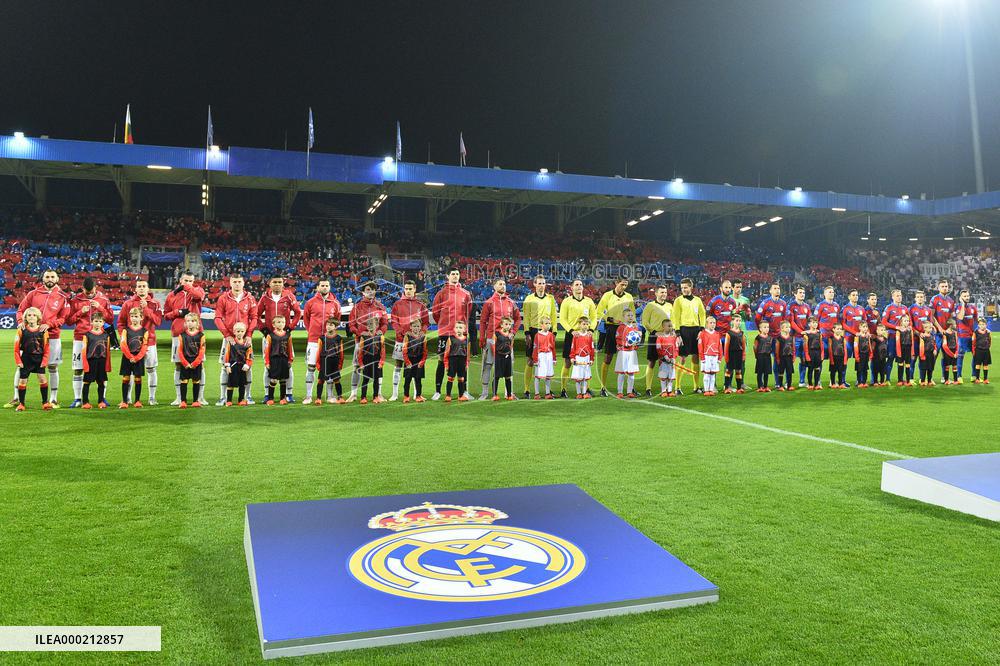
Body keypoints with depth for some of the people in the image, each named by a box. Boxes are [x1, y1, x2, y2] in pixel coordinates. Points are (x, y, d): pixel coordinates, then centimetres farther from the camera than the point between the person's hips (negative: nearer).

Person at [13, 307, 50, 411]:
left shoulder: (43, 330, -2)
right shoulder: (21, 330, -2)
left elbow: (46, 348, 0)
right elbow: (16, 348, 0)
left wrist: (45, 361, -6)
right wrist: (18, 361, -4)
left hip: (39, 359, 0)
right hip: (26, 359, 0)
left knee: (42, 378, -5)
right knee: (22, 381, 5)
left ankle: (45, 402, 6)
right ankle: (21, 403, 16)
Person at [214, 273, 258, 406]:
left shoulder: (250, 299, 3)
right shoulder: (223, 298, 1)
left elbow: (254, 318, 3)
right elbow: (218, 318, -1)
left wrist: (249, 335, -7)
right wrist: (227, 335, -9)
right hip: (229, 338, 0)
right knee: (224, 366, 0)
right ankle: (223, 397, 6)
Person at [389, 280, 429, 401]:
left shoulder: (420, 304, 8)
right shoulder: (397, 304, 5)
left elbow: (426, 322, 8)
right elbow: (393, 322, 1)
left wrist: (422, 332, -9)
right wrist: (403, 332, -13)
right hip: (401, 340, -1)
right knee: (398, 365, 1)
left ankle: (417, 393, 12)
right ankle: (395, 394, 5)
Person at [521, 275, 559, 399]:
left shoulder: (550, 298, 11)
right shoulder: (529, 298, 4)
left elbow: (554, 316, 12)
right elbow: (526, 317, 0)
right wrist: (527, 333, -8)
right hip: (533, 331, -2)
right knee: (531, 361, -2)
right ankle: (526, 390, 1)